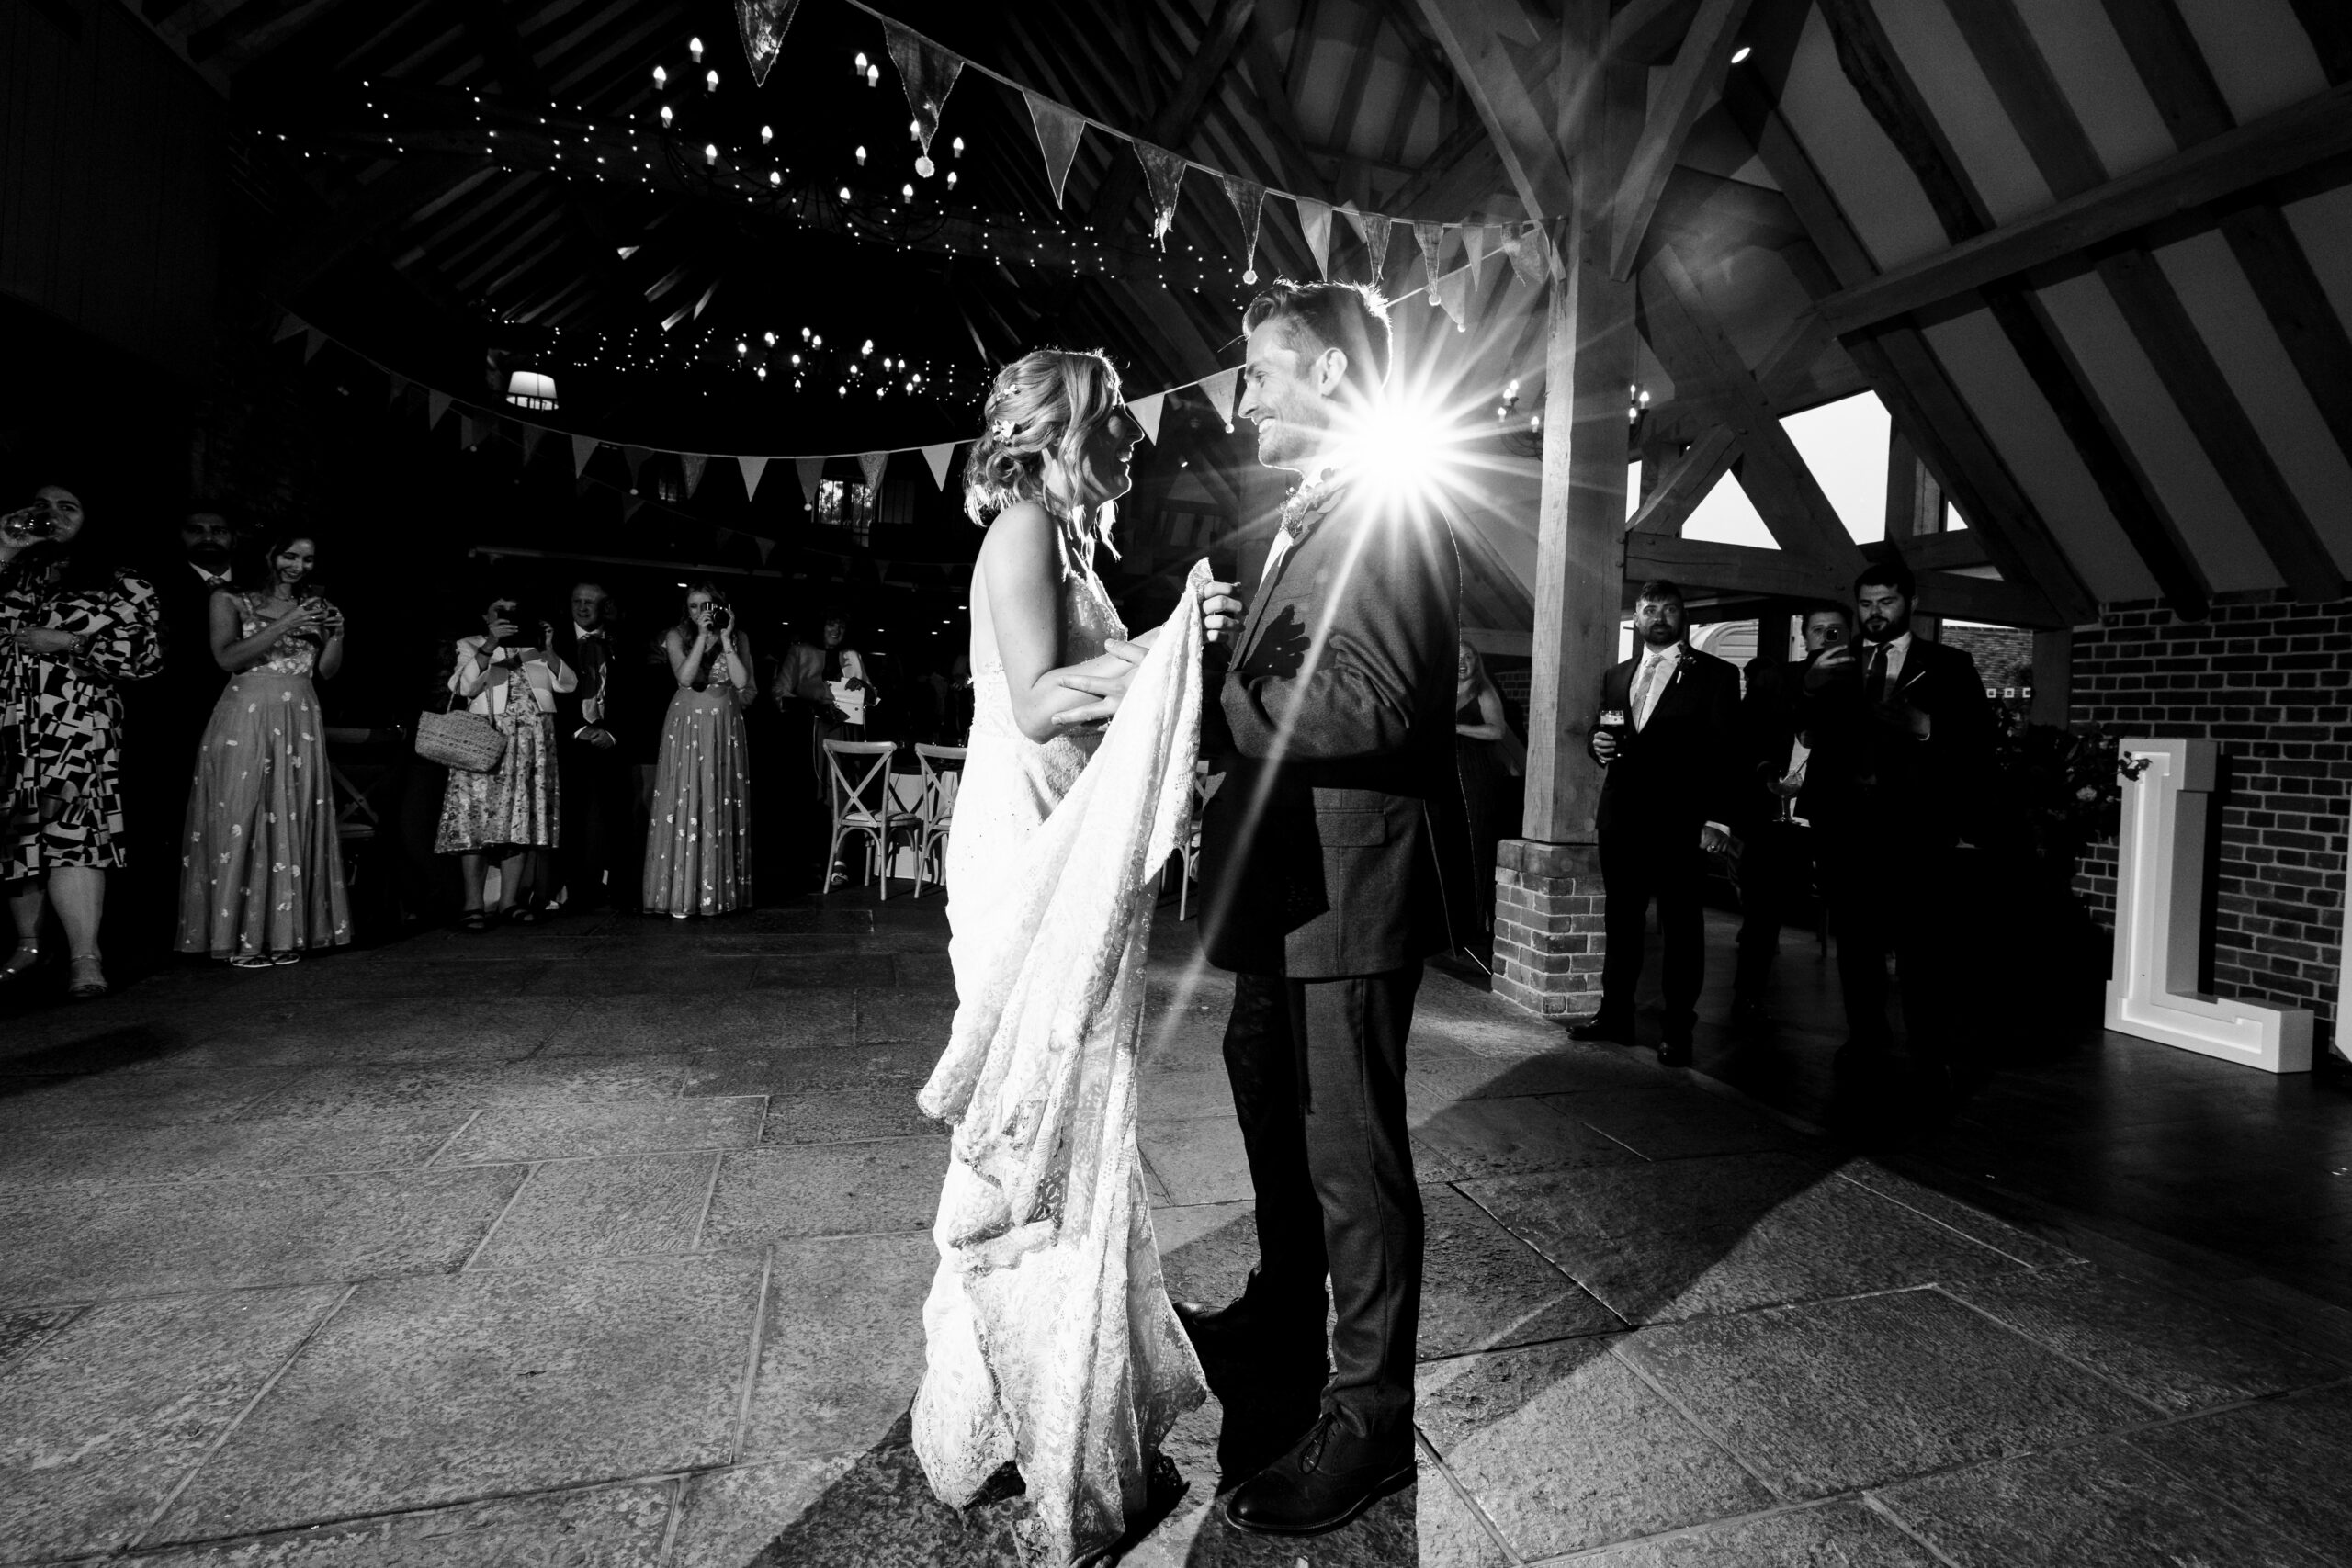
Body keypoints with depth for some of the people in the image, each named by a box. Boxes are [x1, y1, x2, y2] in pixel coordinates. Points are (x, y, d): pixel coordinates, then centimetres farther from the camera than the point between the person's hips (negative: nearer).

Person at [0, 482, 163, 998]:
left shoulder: (121, 584, 7)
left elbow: (147, 652, -3)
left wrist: (67, 641, -10)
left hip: (79, 730, -4)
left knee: (71, 831, -15)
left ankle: (84, 958, -19)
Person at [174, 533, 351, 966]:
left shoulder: (315, 605, 15)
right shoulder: (230, 600, 5)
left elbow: (327, 671, 10)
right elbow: (227, 658, -8)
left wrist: (336, 634, -7)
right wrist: (285, 625, -16)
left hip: (300, 723, 3)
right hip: (246, 719, -3)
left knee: (294, 824, 0)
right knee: (240, 821, -4)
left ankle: (286, 931, 5)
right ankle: (240, 936, 0)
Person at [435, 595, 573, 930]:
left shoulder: (534, 647, 19)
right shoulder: (469, 646, 11)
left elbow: (568, 683, 6)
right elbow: (464, 686, -8)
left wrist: (548, 650, -8)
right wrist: (490, 644, -17)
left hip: (533, 745, 3)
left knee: (522, 820, 0)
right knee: (479, 817, -10)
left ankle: (509, 901, 5)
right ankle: (473, 906, -10)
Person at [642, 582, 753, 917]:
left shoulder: (738, 636, 5)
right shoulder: (677, 636, 2)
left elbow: (741, 681, -7)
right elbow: (685, 677, -12)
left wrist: (725, 638, -10)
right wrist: (702, 636, -14)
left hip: (725, 726, 1)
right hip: (687, 725, -1)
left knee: (724, 805, 3)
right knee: (686, 804, -5)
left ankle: (722, 888, 11)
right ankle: (682, 893, -1)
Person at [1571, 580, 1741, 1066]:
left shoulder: (1715, 675, 1)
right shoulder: (1616, 677, 16)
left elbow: (1724, 751, -4)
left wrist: (1716, 819, -13)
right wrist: (1598, 744, -1)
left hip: (1679, 821, -4)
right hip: (1621, 819, 5)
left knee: (1682, 927, 2)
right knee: (1619, 920, 10)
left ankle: (1678, 1029, 9)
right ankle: (1615, 1014, 19)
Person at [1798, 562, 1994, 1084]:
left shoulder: (1949, 666, 10)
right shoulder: (1834, 668, 15)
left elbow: (1978, 742, 2)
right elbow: (1806, 734, 4)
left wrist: (1928, 728, -15)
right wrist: (1812, 689, -13)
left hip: (1916, 822, -2)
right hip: (1848, 820, 2)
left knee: (1923, 940, -3)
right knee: (1855, 937, 7)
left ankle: (1932, 1053, 7)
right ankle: (1865, 1039, 17)